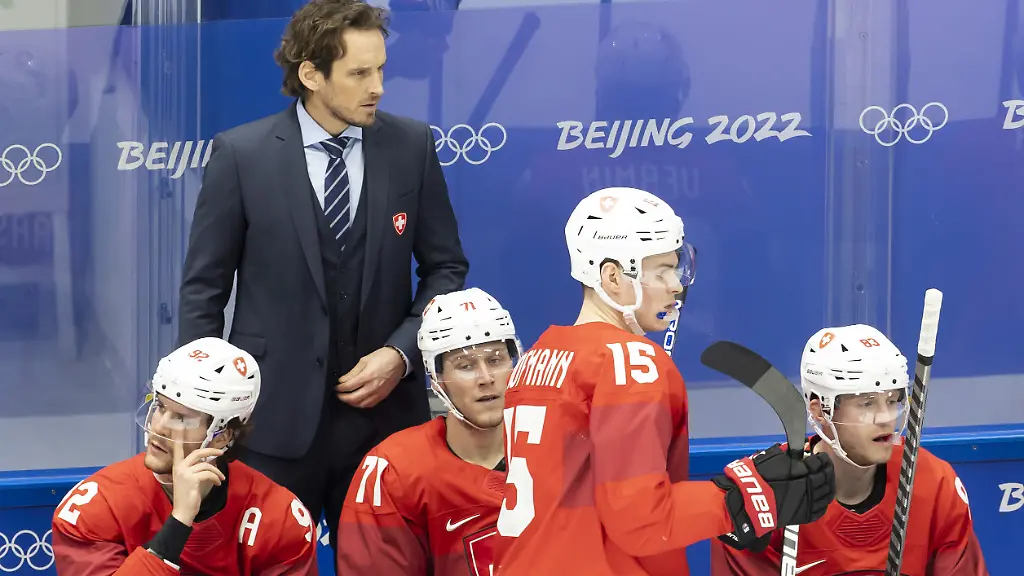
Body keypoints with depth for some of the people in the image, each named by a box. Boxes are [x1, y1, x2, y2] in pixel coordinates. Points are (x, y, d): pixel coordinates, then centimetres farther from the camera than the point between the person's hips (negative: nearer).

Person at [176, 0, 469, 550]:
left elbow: (445, 267, 8)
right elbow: (204, 288, 0)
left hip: (384, 408, 2)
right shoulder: (241, 154, -4)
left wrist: (402, 351, -7)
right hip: (275, 420, -2)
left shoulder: (411, 145, 1)